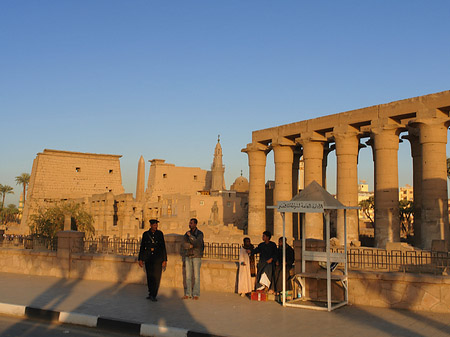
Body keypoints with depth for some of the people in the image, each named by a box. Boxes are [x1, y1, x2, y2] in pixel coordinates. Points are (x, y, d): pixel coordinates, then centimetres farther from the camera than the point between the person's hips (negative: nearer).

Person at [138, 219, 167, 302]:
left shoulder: (160, 234, 2)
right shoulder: (146, 234, 3)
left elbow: (163, 247, 4)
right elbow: (142, 247, 8)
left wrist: (164, 260, 1)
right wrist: (140, 259, 5)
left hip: (158, 258, -1)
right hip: (148, 259, 1)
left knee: (157, 277, -7)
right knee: (149, 277, 7)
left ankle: (153, 295, -1)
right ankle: (151, 293, 23)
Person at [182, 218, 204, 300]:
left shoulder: (200, 233, -5)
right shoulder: (187, 233, 8)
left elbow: (197, 243, -21)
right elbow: (185, 245, -3)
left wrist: (190, 236, -18)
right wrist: (191, 245, -18)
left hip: (196, 256, -4)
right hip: (188, 256, 4)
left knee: (196, 275, -2)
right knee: (188, 275, 4)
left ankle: (196, 294, 3)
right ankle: (188, 294, 9)